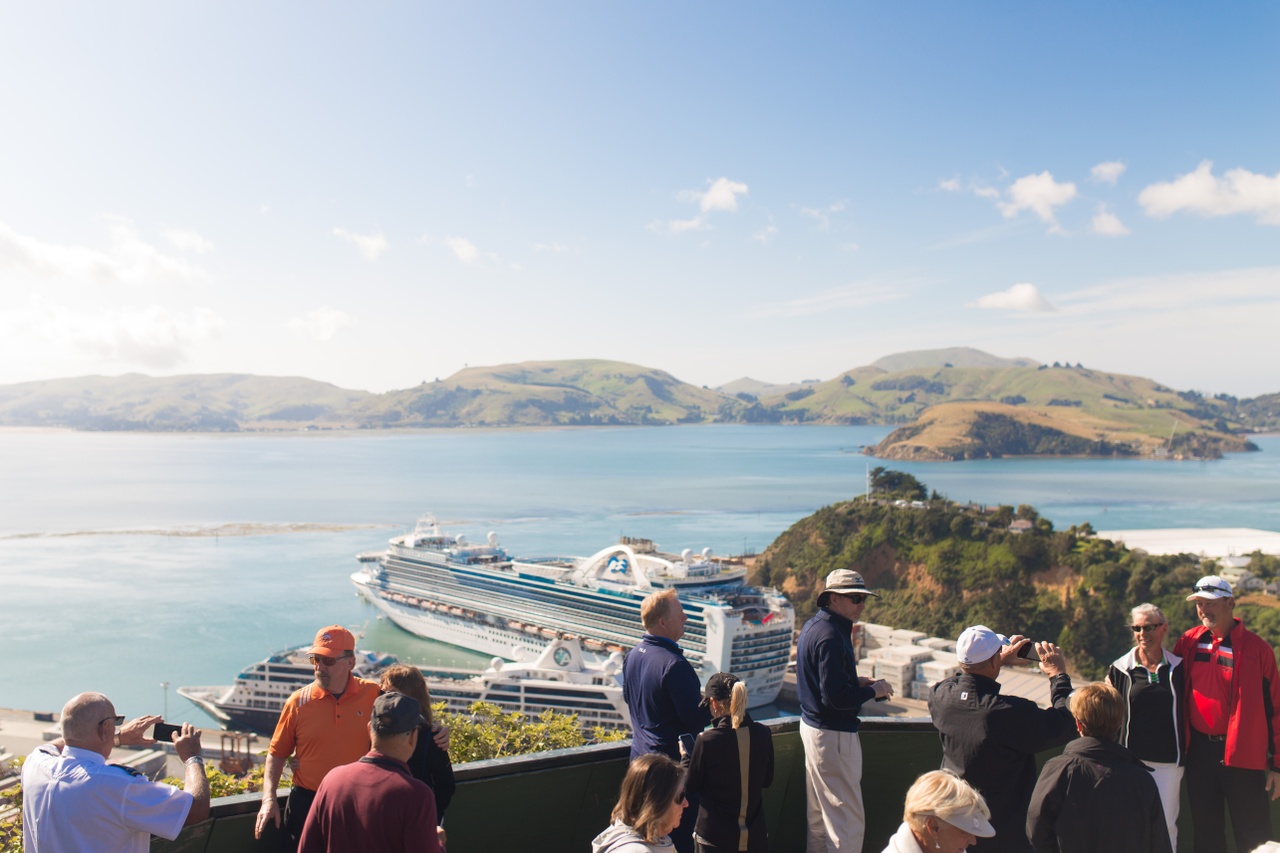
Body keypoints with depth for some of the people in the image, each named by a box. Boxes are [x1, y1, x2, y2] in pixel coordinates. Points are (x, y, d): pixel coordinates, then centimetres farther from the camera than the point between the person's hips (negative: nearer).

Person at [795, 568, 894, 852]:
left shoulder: (812, 626, 9)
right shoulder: (830, 636, -22)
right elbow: (835, 697, -25)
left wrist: (856, 682, 9)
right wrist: (873, 691, -12)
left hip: (812, 725, 11)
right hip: (832, 734, -11)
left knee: (819, 814, 20)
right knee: (848, 821, -2)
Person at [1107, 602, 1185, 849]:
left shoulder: (1177, 667, 4)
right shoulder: (1120, 669, 0)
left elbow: (1187, 712, 10)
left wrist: (1186, 753, 5)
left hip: (1169, 763, 1)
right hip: (1131, 761, -1)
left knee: (1166, 825, 6)